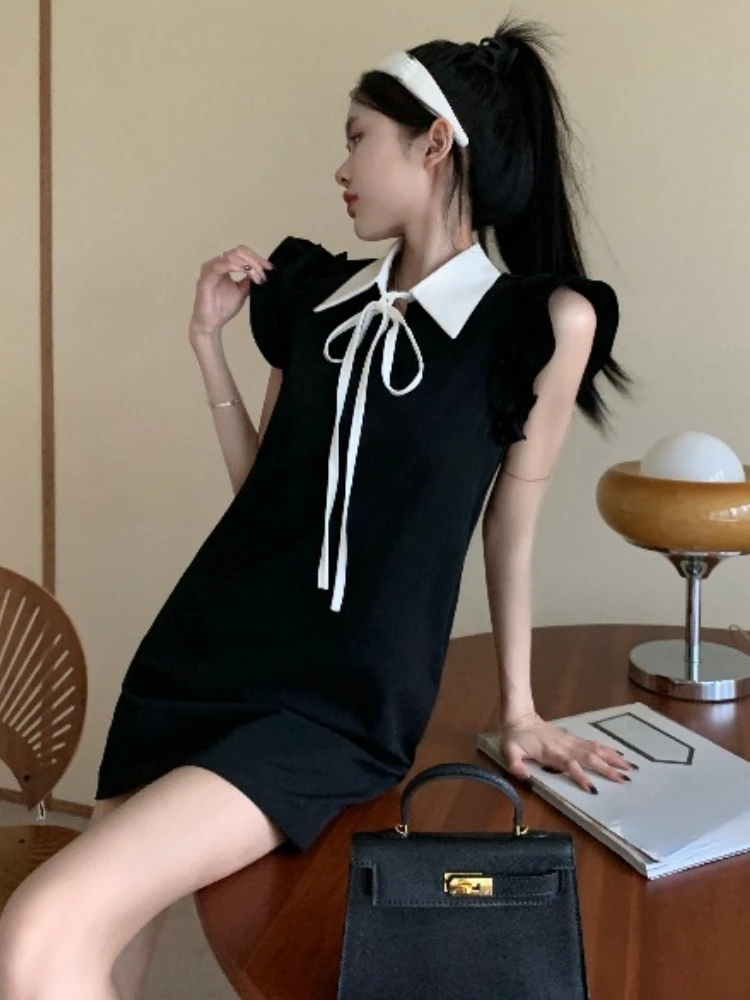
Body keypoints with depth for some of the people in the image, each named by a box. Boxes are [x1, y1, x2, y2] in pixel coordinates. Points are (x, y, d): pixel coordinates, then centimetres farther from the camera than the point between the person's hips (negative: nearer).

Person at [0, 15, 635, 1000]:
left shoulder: (543, 319, -7)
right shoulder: (316, 293, 8)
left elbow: (510, 531, 2)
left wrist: (518, 708, 9)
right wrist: (208, 339, 6)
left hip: (340, 700, -5)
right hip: (200, 653, 6)